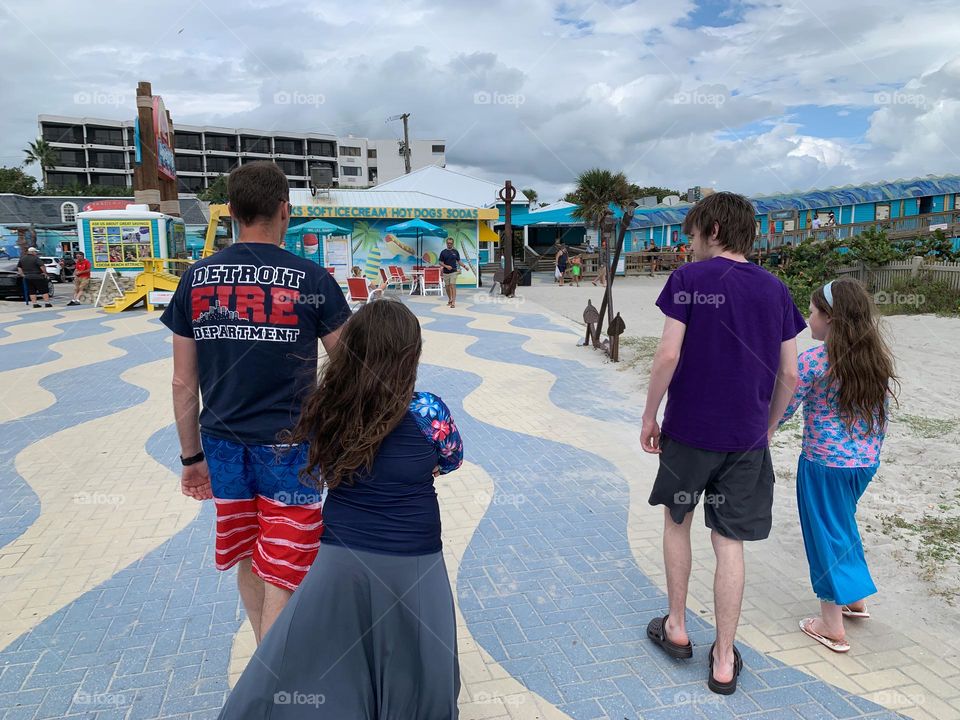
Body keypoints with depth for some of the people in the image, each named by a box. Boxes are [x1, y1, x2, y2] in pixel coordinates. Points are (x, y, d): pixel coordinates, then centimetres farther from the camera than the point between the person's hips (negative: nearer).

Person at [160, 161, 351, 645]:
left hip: (224, 445, 5)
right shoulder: (312, 280, -10)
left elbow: (183, 384, 2)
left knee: (248, 561, 24)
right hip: (289, 447, -4)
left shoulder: (196, 278, -1)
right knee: (281, 580, 7)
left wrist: (192, 457, 13)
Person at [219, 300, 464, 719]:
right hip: (410, 565, -2)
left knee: (303, 677, 20)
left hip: (340, 559, 3)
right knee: (415, 686, 20)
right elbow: (453, 460, 4)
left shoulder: (323, 406, -6)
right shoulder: (427, 412, -17)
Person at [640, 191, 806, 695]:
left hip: (689, 428, -3)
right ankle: (724, 662, 18)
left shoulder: (690, 278, -8)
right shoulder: (774, 289, 5)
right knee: (729, 542, 9)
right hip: (747, 437, 3)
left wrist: (649, 416, -4)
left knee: (677, 520, 19)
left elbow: (668, 356, -15)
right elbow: (789, 375, 5)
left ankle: (676, 629, 30)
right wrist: (766, 427, 17)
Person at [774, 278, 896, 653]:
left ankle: (832, 627, 17)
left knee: (826, 533, 6)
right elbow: (883, 411, 11)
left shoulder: (813, 361, -18)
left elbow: (782, 408, -13)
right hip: (865, 462, 7)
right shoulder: (878, 358, 3)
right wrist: (870, 450, 22)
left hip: (824, 464, -7)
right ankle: (855, 598, 39)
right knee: (842, 524, 26)